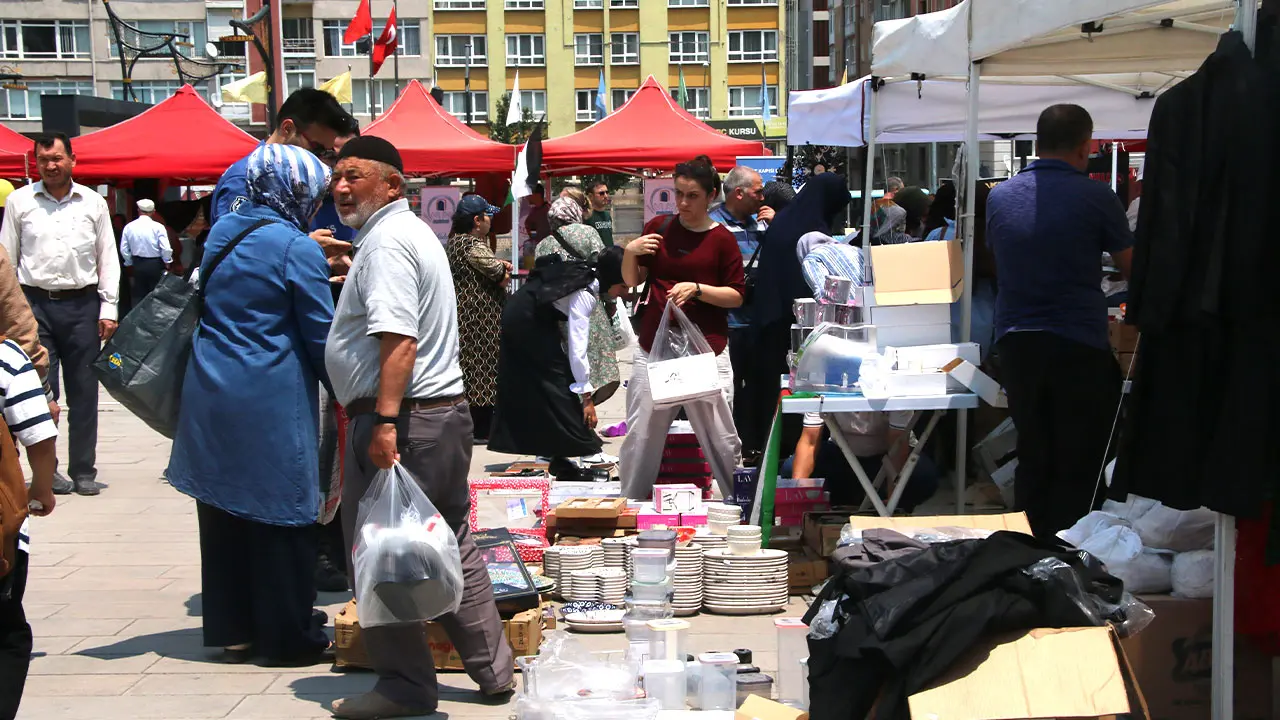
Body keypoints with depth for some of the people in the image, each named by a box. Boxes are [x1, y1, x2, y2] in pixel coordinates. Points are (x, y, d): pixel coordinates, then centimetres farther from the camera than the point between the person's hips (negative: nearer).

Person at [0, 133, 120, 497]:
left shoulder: (93, 203, 6)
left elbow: (107, 259, 8)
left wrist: (108, 309, 2)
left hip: (82, 305, 1)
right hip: (35, 303, -1)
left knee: (83, 392, 4)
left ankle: (83, 470, 13)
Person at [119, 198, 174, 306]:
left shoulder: (129, 227, -2)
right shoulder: (158, 227, -11)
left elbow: (124, 250, 1)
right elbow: (166, 249, -15)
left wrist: (130, 263, 17)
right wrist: (167, 261, 5)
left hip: (137, 265, 3)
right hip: (155, 265, -3)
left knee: (138, 296, 9)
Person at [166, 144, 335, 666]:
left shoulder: (224, 231, 10)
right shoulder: (297, 249, -12)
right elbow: (321, 335, -9)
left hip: (209, 396, 7)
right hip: (271, 404, -7)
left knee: (222, 512, 12)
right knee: (279, 515, 2)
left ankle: (231, 629, 21)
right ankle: (287, 636, 10)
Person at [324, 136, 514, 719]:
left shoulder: (385, 242, -14)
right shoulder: (414, 231, 19)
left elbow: (398, 339, -24)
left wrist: (386, 423, -27)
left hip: (401, 416, -10)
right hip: (448, 410, 10)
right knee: (452, 548, 15)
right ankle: (492, 670, 21)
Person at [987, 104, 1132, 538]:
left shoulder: (1000, 197, 6)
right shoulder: (1094, 197, -8)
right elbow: (1133, 270, 1)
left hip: (1015, 343, 5)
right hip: (1078, 345, -5)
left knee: (1033, 457, 13)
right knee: (1080, 467, 2)